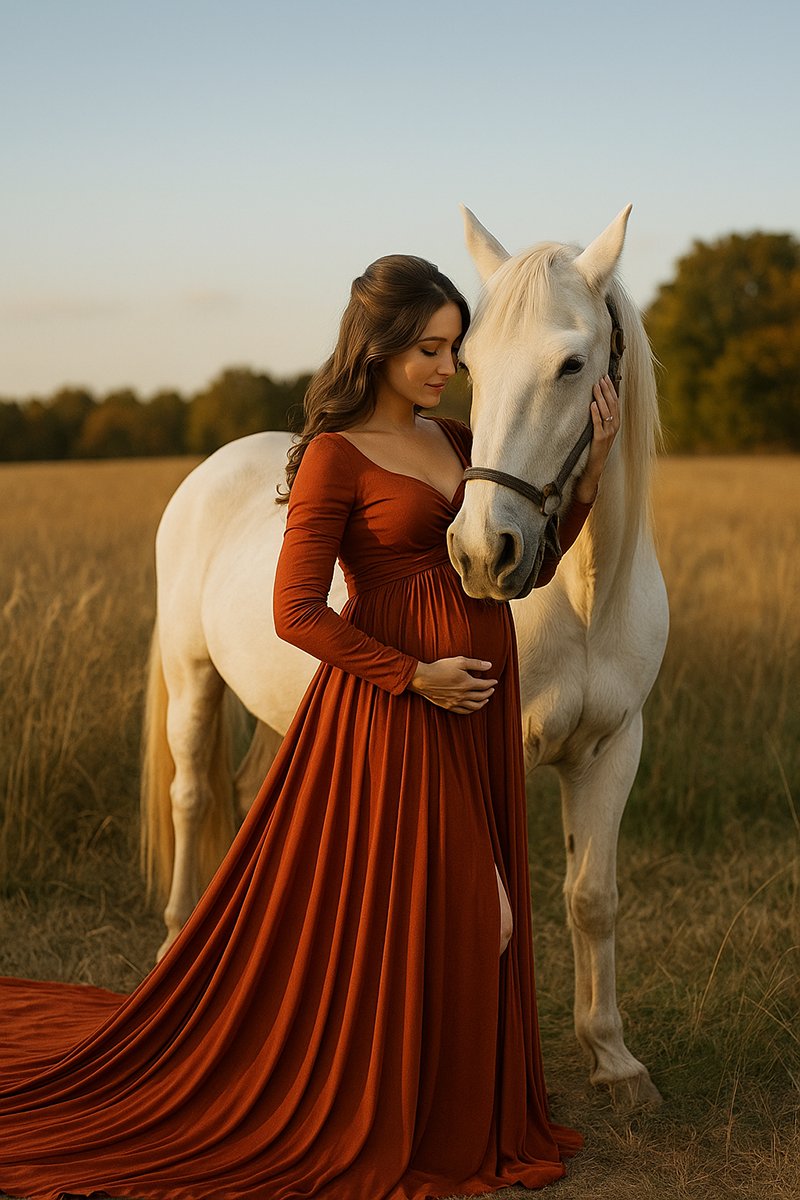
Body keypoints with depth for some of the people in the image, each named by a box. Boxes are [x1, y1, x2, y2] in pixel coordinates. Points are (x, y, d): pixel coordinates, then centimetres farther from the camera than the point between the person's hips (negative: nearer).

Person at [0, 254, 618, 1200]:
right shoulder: (336, 456, -11)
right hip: (393, 703, -8)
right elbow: (297, 610, -13)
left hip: (480, 704, 8)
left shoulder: (457, 442, 11)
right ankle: (374, 1122, 18)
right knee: (389, 905, 0)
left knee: (473, 914, 14)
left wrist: (589, 472, -1)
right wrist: (414, 676, -16)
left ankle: (457, 1107, 30)